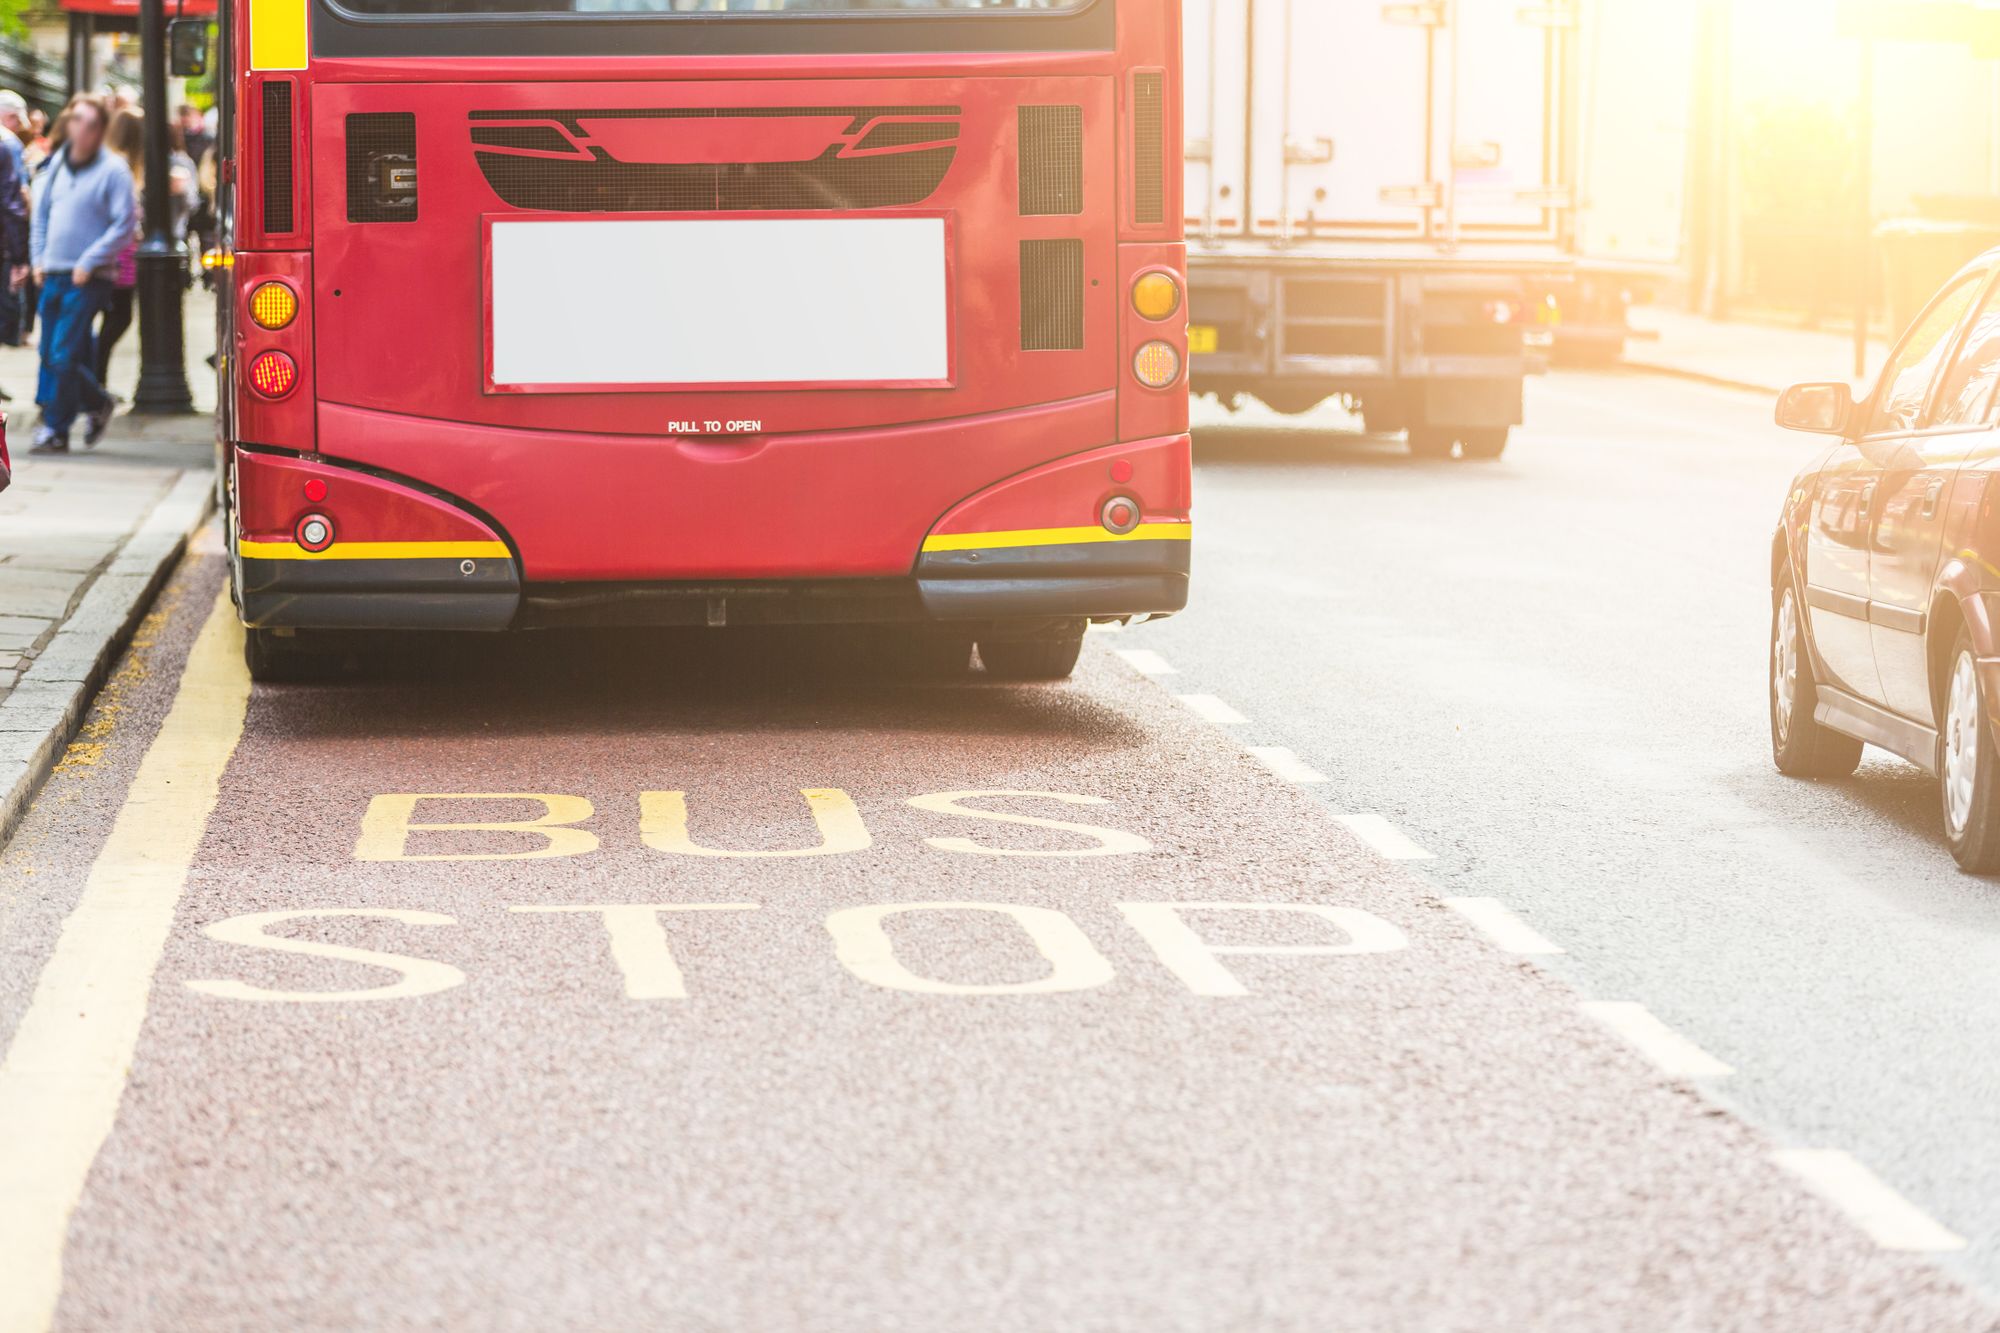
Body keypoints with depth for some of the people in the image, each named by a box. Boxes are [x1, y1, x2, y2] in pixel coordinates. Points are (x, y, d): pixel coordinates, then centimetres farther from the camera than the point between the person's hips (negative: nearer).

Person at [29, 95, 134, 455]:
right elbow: (42, 211, 21)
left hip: (87, 279, -6)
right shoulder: (59, 164, 11)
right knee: (49, 354, 8)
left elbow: (124, 224, -10)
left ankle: (56, 429, 1)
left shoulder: (113, 170, -7)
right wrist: (39, 257, 11)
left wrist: (89, 262, -14)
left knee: (64, 355, -11)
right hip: (53, 276, 6)